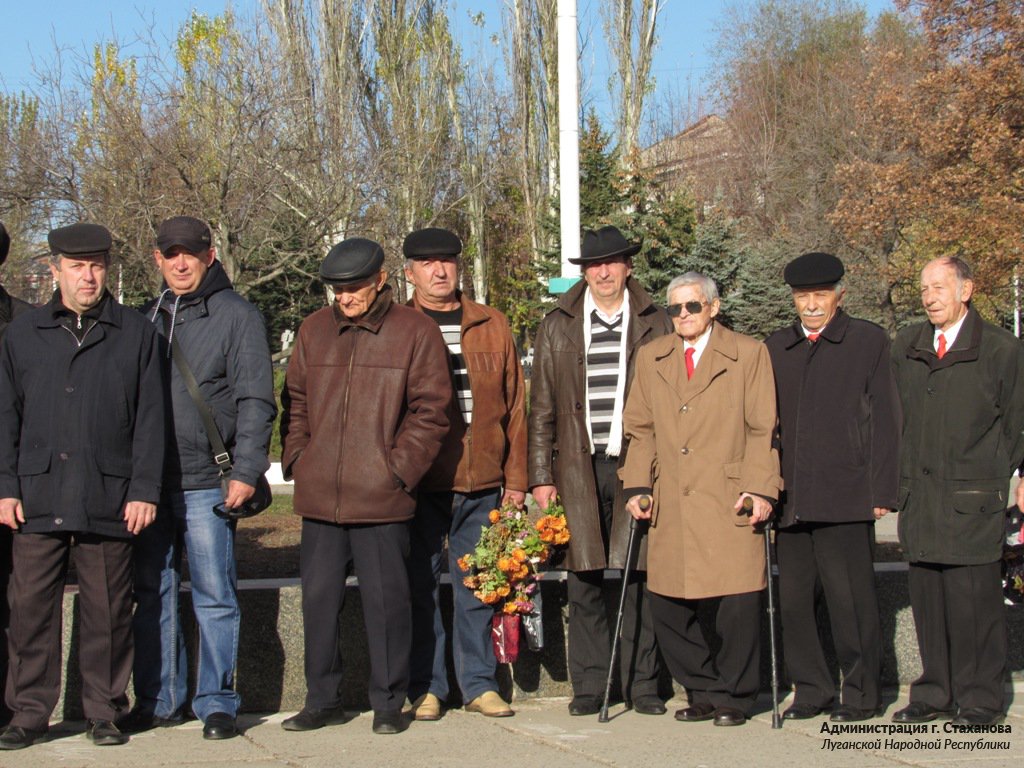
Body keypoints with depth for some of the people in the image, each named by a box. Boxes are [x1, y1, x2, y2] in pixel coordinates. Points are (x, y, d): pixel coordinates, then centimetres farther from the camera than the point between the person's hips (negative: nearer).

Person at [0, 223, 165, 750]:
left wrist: (144, 489, -2)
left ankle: (104, 712, 15)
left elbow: (150, 420, 5)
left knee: (107, 613, 4)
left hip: (109, 502, -1)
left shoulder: (135, 334, 8)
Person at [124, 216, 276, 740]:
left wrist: (246, 471, -12)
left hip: (206, 482, -4)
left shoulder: (237, 316, 1)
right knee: (152, 594, 8)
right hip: (148, 480, 5)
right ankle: (159, 699, 18)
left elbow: (256, 401, -4)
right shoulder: (147, 318, 14)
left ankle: (218, 702, 7)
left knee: (214, 595, -1)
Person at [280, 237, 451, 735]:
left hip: (382, 500, -4)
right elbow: (295, 401, 18)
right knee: (318, 599, 9)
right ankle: (321, 700, 23)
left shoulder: (415, 332, -1)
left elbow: (430, 410, -3)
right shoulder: (314, 330, 12)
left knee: (386, 600, 2)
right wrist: (296, 460, 7)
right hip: (319, 498, 4)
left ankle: (389, 703, 16)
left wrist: (399, 468, -9)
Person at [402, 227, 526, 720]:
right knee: (420, 585, 2)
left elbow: (514, 406, 11)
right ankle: (425, 688, 13)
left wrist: (515, 477, 7)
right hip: (417, 484, -2)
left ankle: (479, 684, 17)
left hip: (481, 484, 2)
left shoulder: (492, 327, 11)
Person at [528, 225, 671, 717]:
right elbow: (541, 408, 9)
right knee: (583, 580, 2)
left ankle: (642, 684, 12)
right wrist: (541, 475, 2)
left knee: (640, 579, 2)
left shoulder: (655, 325, 8)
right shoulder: (558, 326, 10)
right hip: (579, 469, 1)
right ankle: (589, 686, 11)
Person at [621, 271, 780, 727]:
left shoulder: (749, 354, 5)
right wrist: (637, 485, 4)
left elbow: (763, 429, 1)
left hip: (729, 502, -3)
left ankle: (734, 697, 14)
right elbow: (640, 429, 16)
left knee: (737, 601, -6)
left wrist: (760, 488, -9)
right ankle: (703, 691, 20)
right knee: (666, 604, 2)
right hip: (670, 506, 4)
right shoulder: (651, 357, 15)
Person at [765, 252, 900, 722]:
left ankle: (861, 693, 10)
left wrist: (881, 492, -5)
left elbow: (884, 420, 1)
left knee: (850, 598, -2)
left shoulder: (869, 341, 4)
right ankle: (811, 690, 18)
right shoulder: (775, 349, 15)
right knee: (794, 599, 6)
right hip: (791, 500, 4)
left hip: (845, 498, -4)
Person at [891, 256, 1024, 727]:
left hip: (973, 495, -4)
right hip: (918, 493, 4)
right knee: (926, 595, 8)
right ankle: (935, 693, 19)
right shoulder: (905, 347, 11)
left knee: (973, 598, -3)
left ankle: (980, 700, 8)